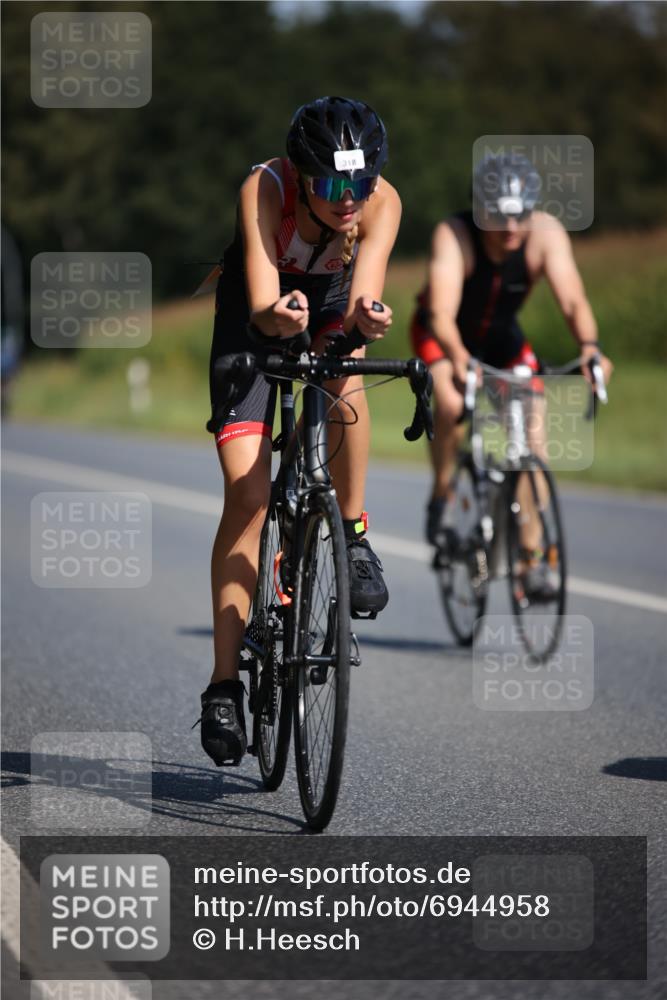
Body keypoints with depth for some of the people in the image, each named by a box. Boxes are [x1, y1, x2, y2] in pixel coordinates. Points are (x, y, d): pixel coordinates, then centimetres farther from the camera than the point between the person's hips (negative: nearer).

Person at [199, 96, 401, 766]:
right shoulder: (265, 190, -36)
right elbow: (261, 308, -44)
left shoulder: (381, 202, -30)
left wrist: (367, 316, -66)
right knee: (247, 491, -11)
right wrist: (278, 317, -66)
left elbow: (362, 297, -43)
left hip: (332, 291, 2)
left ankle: (354, 536, -17)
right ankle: (225, 681, -6)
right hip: (259, 302, -2)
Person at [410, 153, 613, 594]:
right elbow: (442, 312, -45)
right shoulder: (454, 235, -34)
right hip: (445, 335, -3)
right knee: (451, 405, -31)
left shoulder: (546, 233, -28)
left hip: (502, 335, 3)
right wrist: (458, 359, -64)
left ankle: (533, 555, -3)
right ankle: (441, 498, -6)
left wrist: (589, 347, -57)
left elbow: (572, 298, -39)